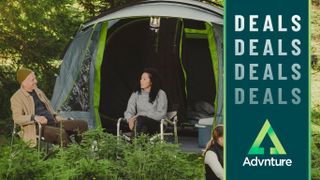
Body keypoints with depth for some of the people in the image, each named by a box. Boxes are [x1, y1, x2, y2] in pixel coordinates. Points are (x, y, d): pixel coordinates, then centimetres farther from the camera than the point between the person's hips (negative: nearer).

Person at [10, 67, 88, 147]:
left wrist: (56, 116, 12)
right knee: (61, 133, -38)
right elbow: (17, 117, -16)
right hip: (38, 128, -8)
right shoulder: (16, 98, -3)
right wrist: (34, 118, -30)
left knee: (82, 124, -6)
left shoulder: (38, 92, 20)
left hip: (53, 123, 8)